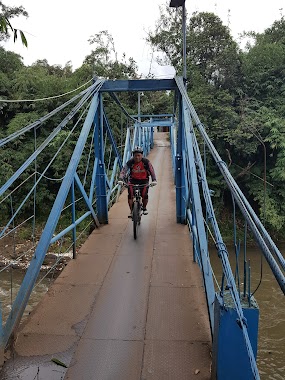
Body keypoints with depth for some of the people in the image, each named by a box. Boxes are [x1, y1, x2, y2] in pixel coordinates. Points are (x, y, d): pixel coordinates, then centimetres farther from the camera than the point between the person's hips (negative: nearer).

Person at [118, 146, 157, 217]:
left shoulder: (146, 162, -18)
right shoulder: (130, 162, -16)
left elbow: (152, 171, -21)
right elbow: (123, 170, -21)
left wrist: (154, 180, -36)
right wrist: (120, 179, -37)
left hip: (144, 180, -1)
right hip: (133, 180, 1)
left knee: (145, 195, -20)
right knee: (130, 195, -19)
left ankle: (144, 208, 9)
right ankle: (131, 211, -3)